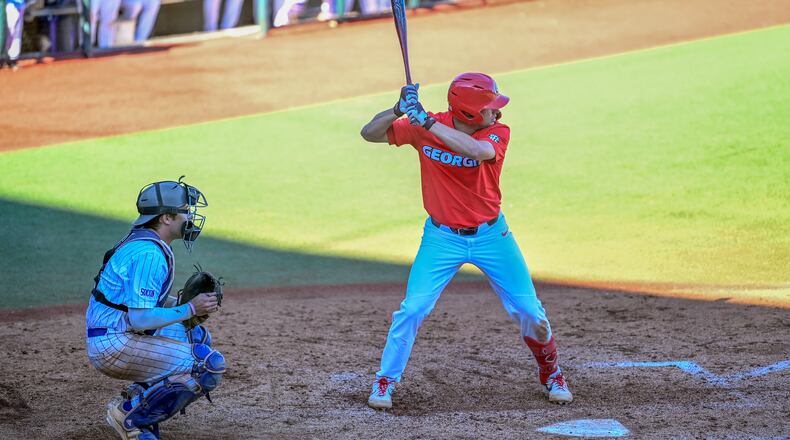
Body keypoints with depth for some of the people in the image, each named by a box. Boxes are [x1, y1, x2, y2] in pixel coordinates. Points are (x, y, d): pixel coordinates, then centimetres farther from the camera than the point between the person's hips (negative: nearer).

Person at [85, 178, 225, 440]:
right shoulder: (149, 254, -19)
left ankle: (139, 398, 14)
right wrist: (190, 309, -18)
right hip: (114, 346, -11)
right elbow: (140, 319, -25)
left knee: (199, 337, 28)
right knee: (210, 366, -17)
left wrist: (184, 303, 8)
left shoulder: (141, 242, 14)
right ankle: (130, 415, -8)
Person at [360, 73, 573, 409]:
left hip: (490, 236, 1)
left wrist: (427, 123, -41)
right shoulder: (424, 127, -12)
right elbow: (370, 134, -12)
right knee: (412, 309, -10)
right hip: (442, 238, -1)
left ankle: (550, 373, 29)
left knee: (529, 312, 4)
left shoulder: (498, 133, -15)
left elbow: (477, 150, -38)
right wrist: (399, 110, -31)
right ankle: (385, 381, 7)